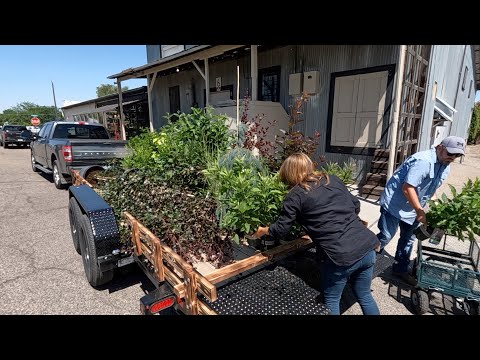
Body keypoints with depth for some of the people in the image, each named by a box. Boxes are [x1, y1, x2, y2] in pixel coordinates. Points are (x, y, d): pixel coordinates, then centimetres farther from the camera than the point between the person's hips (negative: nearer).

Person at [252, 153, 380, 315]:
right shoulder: (333, 179, 12)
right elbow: (356, 205, 19)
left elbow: (280, 230, 1)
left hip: (342, 256, -6)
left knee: (331, 301, 20)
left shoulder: (295, 195, -4)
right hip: (368, 246, 6)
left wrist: (263, 230, 20)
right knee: (365, 296, 27)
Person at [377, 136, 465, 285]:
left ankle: (400, 269, 32)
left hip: (413, 207, 9)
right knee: (385, 237, -5)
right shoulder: (423, 161, -25)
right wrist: (420, 211, -26)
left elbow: (430, 189, 15)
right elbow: (407, 188, -29)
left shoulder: (445, 166, 5)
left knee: (408, 239, 15)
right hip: (394, 204, -9)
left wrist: (421, 209, 10)